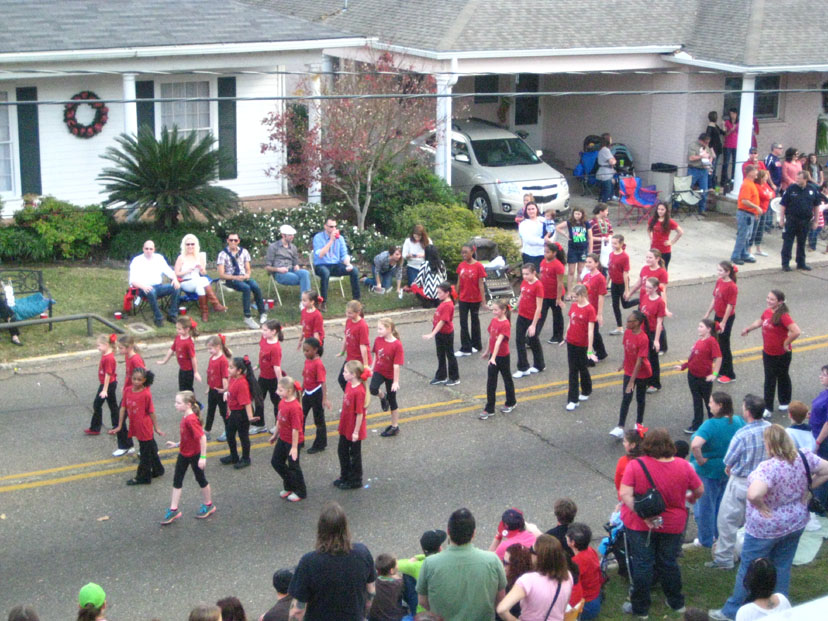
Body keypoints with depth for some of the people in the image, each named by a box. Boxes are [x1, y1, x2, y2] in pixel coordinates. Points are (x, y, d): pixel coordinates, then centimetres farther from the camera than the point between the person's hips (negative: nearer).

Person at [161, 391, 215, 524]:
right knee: (177, 481, 9)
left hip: (194, 455, -9)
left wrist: (203, 457, -28)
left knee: (200, 478, 10)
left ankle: (208, 505, 29)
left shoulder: (191, 420, -28)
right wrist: (177, 444, 12)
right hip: (183, 454, 9)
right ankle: (173, 510, 15)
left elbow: (202, 437, -30)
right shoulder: (185, 418, 0)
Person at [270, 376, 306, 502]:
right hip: (283, 439, 9)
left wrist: (294, 447, -23)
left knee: (293, 466, 6)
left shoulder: (294, 407, -29)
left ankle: (300, 492, 26)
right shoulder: (282, 402, -2)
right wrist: (275, 435, 21)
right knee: (276, 461, 16)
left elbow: (296, 428, -26)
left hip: (293, 441, -9)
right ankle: (289, 487, 35)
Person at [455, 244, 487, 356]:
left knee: (475, 321, 12)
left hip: (475, 299, -4)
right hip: (463, 299, 4)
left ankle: (476, 345, 26)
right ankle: (465, 348, 7)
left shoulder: (478, 266, -13)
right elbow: (459, 282, 7)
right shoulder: (461, 265, 0)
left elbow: (481, 284, -11)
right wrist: (457, 297, 9)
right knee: (463, 322, 2)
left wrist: (483, 300, -12)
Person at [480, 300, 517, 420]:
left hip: (502, 356, -7)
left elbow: (499, 341, -29)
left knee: (507, 379, 14)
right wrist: (487, 351, 20)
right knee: (490, 383, 6)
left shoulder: (505, 324, -21)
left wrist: (493, 357, -34)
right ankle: (489, 409, 9)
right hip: (493, 355, 7)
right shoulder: (493, 321, 1)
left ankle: (511, 403, 33)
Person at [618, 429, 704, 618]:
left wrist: (643, 515, -22)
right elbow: (699, 490, 1)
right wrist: (692, 498, 23)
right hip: (673, 524, 2)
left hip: (640, 525, -2)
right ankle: (676, 602, 34)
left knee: (642, 565, 10)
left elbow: (625, 494, -25)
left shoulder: (636, 465, -18)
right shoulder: (683, 466, -11)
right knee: (669, 563, 20)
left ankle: (640, 607, 21)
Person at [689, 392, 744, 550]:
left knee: (705, 506, 12)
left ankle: (706, 540, 26)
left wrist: (700, 460, -24)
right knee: (722, 504, 24)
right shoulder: (738, 421, -6)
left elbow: (695, 445, -41)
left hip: (709, 472, -6)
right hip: (730, 470, 7)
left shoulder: (710, 425, -28)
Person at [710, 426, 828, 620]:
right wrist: (806, 487, 2)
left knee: (748, 568, 11)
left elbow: (753, 494, -47)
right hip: (796, 523, 6)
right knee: (782, 567, 22)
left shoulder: (769, 467, -33)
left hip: (766, 528, -6)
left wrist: (763, 507, -27)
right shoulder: (803, 457, -12)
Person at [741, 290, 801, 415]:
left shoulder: (783, 316, -26)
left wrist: (786, 343, -24)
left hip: (782, 354, -6)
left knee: (783, 377, 15)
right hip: (768, 353, 6)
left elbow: (796, 332, -36)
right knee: (769, 380, 11)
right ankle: (768, 408, 19)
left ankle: (784, 402, 33)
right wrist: (748, 329, 27)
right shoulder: (767, 312, -4)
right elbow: (760, 322, 19)